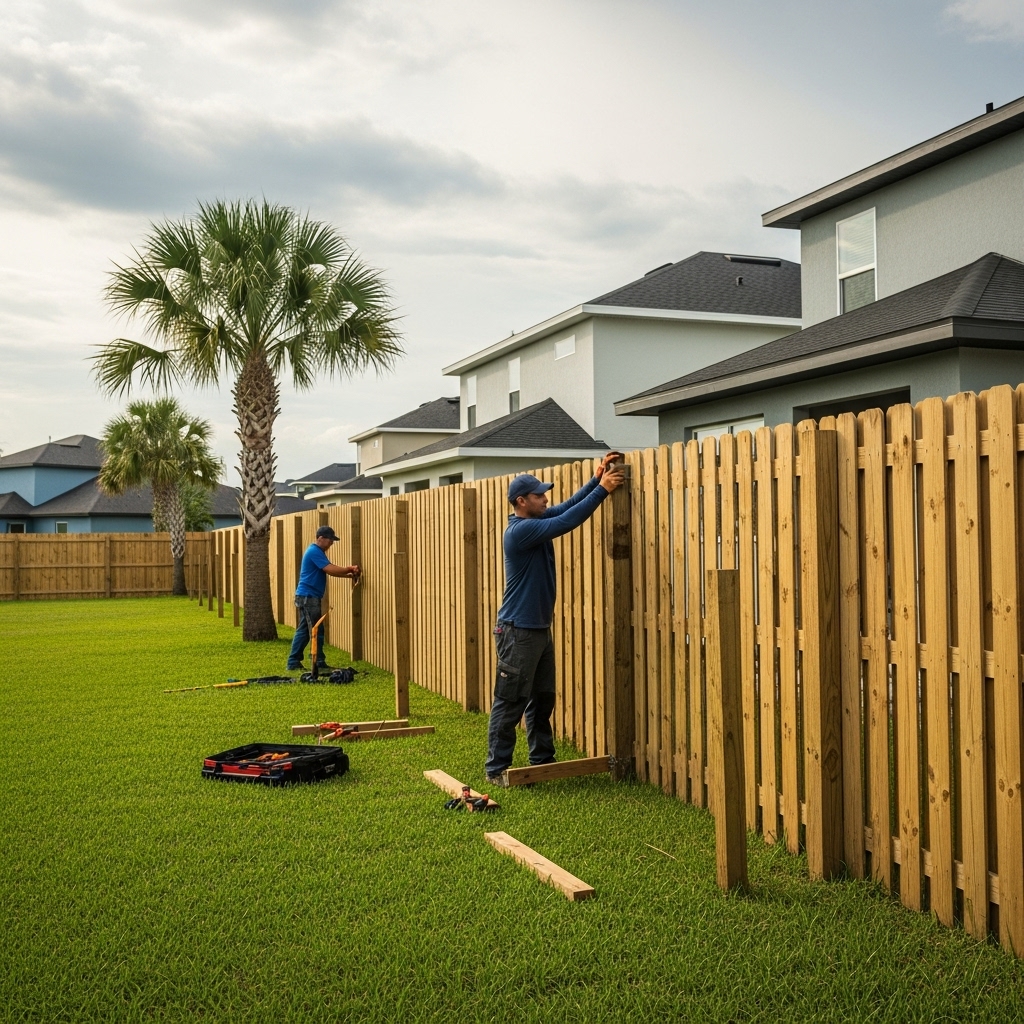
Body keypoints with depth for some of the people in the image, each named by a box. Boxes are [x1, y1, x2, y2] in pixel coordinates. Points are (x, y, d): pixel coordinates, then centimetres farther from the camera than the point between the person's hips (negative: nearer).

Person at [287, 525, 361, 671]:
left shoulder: (317, 551, 19)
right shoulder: (315, 551, -15)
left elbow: (330, 570, 16)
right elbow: (331, 569, -22)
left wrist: (349, 574, 5)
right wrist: (349, 569, -11)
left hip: (307, 596, 10)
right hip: (308, 597, -10)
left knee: (303, 631, 11)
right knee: (317, 631, -6)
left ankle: (293, 663, 14)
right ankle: (319, 664, -2)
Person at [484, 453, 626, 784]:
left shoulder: (537, 521, 8)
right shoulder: (521, 530, -20)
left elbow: (569, 506, 12)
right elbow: (567, 522, -24)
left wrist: (596, 478, 0)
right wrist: (602, 489, -20)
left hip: (540, 629, 10)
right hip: (518, 631, -10)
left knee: (542, 700, 15)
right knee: (509, 704, -3)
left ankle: (543, 761, 26)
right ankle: (495, 769, 5)